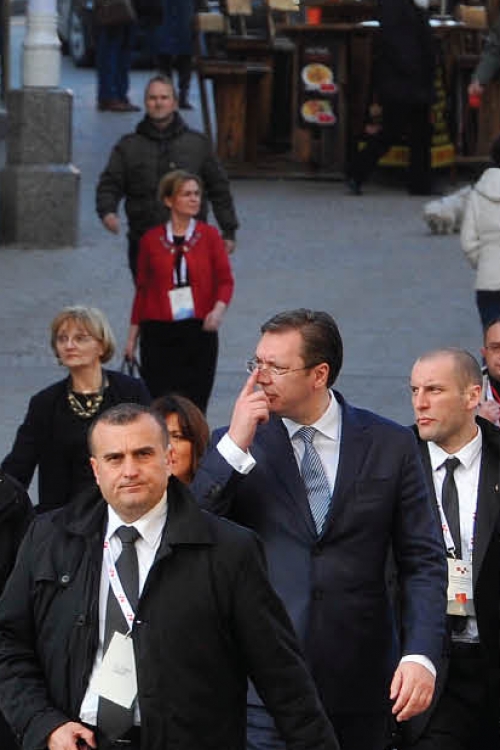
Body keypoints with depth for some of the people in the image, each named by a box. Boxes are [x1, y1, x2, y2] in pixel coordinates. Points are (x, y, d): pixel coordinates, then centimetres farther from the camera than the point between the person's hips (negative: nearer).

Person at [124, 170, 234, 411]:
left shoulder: (209, 236, 4)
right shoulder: (151, 240, 5)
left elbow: (225, 280, -1)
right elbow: (142, 290, 10)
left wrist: (218, 309, -22)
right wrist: (132, 336, 10)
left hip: (199, 330, 0)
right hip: (159, 333, 0)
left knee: (194, 403, -1)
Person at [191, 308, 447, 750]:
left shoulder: (389, 445, 3)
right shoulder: (233, 445, 4)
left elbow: (423, 561, 4)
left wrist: (421, 656, -9)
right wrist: (234, 446, -14)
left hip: (360, 682, 0)